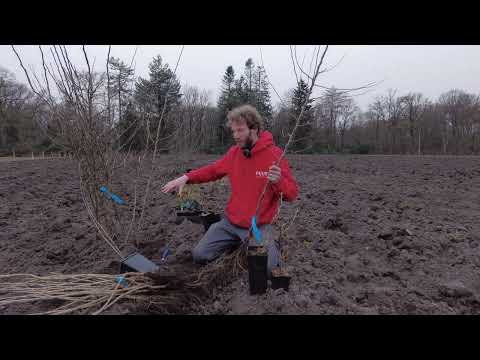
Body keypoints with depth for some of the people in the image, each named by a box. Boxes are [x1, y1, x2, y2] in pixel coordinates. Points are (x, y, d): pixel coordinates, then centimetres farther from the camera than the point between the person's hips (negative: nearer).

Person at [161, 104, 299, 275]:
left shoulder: (274, 154, -14)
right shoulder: (234, 152, 0)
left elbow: (292, 194, -12)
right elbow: (213, 170, 17)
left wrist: (278, 181, -34)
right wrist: (186, 177, 3)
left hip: (259, 227, -4)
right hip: (230, 223, 5)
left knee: (266, 269, -21)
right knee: (199, 256, -1)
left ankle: (270, 245, 14)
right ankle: (236, 242, 23)